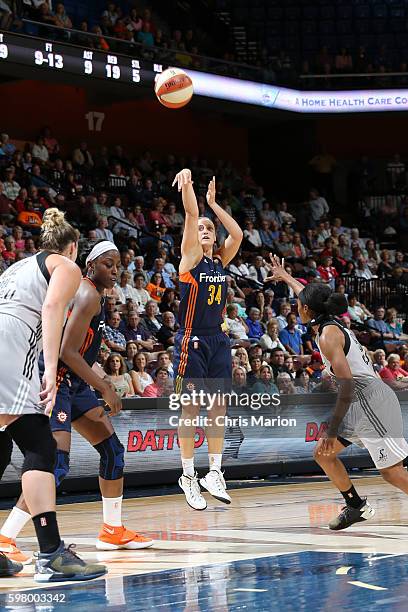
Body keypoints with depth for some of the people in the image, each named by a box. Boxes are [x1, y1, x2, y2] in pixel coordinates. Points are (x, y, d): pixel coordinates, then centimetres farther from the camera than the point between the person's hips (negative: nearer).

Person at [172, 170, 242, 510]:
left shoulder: (221, 260, 11)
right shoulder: (191, 257, -3)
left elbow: (238, 234, -2)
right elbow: (190, 216, -16)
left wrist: (213, 204, -1)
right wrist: (187, 184, -28)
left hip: (218, 341, 5)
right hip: (192, 341, -5)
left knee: (219, 409, 5)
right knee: (191, 409, -2)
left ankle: (214, 473, 12)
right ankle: (188, 476, 4)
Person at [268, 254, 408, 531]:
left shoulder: (328, 335, -15)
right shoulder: (334, 323, 12)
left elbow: (347, 383, -22)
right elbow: (313, 298, 36)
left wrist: (333, 430, -21)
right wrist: (286, 277, 52)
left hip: (371, 401, -10)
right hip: (360, 402, 10)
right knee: (323, 453, 15)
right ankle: (357, 506, 25)